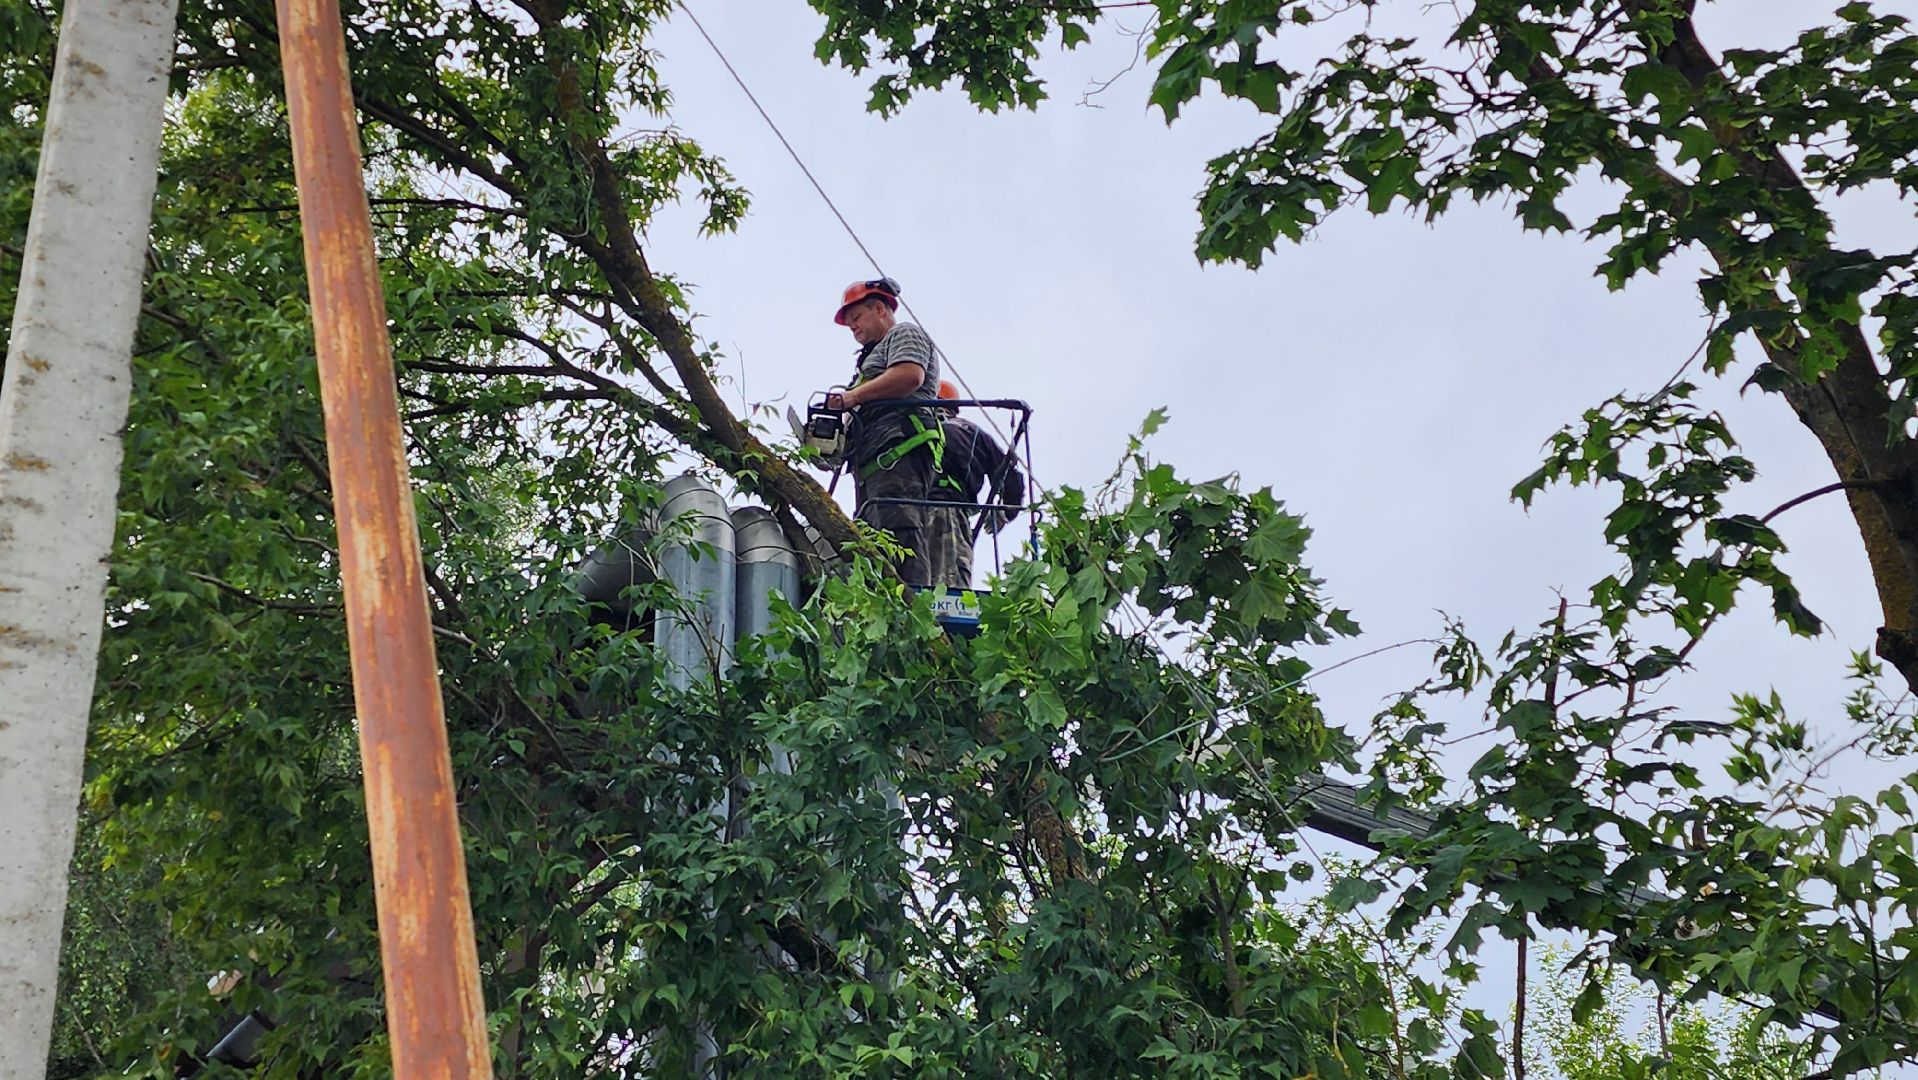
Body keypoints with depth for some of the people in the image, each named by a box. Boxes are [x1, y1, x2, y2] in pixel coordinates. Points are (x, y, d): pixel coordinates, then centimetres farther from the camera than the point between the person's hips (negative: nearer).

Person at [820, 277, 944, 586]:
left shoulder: (903, 334, 9)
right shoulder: (876, 355, 37)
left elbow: (910, 375, -13)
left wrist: (852, 397, -11)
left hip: (898, 448, -10)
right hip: (872, 462, 10)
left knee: (899, 532, -23)